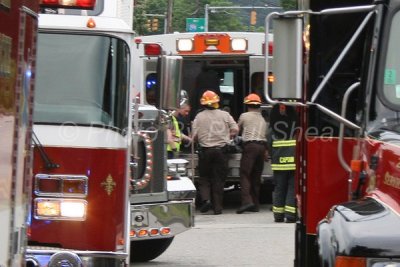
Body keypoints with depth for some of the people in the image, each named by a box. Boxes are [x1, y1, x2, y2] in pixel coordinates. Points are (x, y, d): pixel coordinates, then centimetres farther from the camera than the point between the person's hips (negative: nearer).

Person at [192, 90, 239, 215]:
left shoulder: (199, 116, -4)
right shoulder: (224, 115, 0)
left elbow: (195, 136, -5)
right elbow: (235, 130, -1)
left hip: (205, 150, -1)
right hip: (221, 150, 1)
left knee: (204, 178, 13)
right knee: (218, 179, 7)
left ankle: (206, 199, -9)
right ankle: (217, 207, 5)